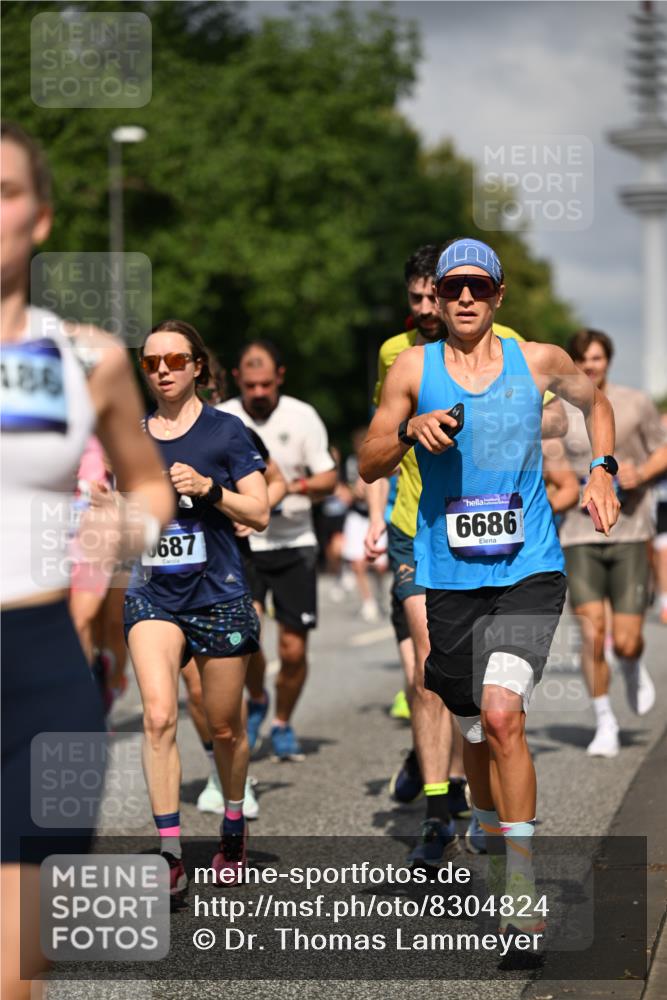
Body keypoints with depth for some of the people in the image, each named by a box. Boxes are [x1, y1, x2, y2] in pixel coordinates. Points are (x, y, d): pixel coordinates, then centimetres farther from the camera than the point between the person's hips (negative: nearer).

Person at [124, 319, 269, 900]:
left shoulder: (225, 431, -2)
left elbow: (260, 513, -4)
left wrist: (207, 487, -18)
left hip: (218, 594, -2)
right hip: (153, 596, 2)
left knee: (224, 727, 10)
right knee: (158, 716, -18)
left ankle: (234, 826, 36)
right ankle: (171, 854, -16)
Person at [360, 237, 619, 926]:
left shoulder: (539, 361, 3)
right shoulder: (414, 368, 3)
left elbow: (594, 402, 24)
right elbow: (368, 465, 5)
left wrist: (601, 472, 8)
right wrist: (411, 430, -15)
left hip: (529, 571, -2)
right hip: (451, 577, 2)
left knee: (502, 713, -20)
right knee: (473, 728, 11)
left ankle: (522, 878, -13)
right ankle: (489, 830, 39)